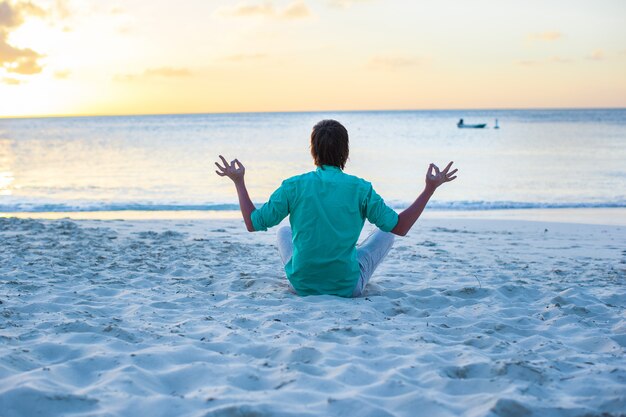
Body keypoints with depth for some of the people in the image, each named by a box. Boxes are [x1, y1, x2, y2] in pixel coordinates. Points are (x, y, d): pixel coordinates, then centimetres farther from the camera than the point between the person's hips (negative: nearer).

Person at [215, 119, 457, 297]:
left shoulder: (294, 186, -11)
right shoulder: (360, 189, -13)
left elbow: (253, 223, -3)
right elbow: (400, 227, -6)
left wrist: (238, 182, 8)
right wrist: (430, 188, 0)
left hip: (302, 285, 2)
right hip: (348, 288, -2)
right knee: (385, 233, 23)